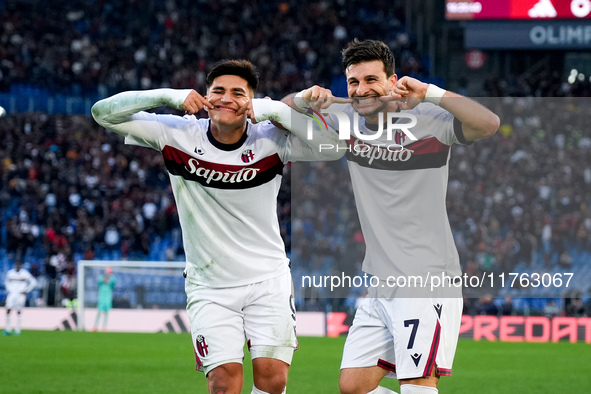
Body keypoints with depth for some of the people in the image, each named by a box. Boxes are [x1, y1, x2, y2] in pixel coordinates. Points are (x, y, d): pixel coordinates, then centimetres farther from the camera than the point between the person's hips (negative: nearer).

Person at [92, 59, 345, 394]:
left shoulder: (271, 139, -6)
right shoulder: (177, 134, -5)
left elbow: (335, 147, -18)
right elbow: (104, 113, -5)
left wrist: (275, 110, -21)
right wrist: (169, 96, -18)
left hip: (268, 281, 0)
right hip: (210, 288, 0)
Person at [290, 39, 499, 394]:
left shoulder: (426, 120, -7)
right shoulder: (347, 121, 10)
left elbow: (489, 124, -22)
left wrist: (429, 93, -28)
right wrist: (305, 98, -5)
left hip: (429, 282, -7)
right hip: (379, 290, 7)